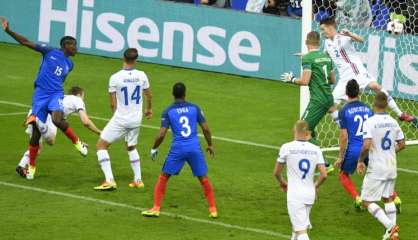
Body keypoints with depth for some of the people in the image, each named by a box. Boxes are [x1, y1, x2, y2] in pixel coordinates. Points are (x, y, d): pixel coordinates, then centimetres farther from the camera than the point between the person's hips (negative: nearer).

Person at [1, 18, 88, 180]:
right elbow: (26, 42, -1)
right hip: (40, 95, -2)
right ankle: (31, 166, 13)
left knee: (57, 120, -30)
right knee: (36, 132, -1)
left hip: (55, 94, 2)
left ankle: (77, 143, -9)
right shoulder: (50, 52, 3)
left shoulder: (69, 64, 15)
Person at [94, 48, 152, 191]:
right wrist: (149, 109, 34)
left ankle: (109, 180, -6)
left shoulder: (115, 78, -15)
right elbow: (149, 96, 13)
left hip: (120, 120, -5)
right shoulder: (142, 76, -4)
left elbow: (113, 104, -7)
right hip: (136, 120, 5)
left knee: (101, 145, 6)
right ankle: (138, 180, 26)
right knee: (131, 147, 28)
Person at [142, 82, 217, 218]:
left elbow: (161, 135, -6)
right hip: (195, 148, 1)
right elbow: (205, 129, 4)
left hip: (178, 149, -1)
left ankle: (156, 209, 8)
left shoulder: (168, 111, -1)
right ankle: (213, 210, 13)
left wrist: (154, 149, 10)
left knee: (163, 177, 13)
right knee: (203, 178, 13)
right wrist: (210, 145, 19)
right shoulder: (194, 108, 4)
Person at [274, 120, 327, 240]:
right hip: (310, 194, 5)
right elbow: (324, 175, -2)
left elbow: (276, 173, 3)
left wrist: (282, 183, 24)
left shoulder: (287, 148, -7)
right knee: (296, 226, 25)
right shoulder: (316, 149, 1)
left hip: (294, 195, -5)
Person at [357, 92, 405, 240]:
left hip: (376, 169, -6)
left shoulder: (370, 122, -16)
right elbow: (402, 144, 11)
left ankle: (390, 226, -14)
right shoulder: (393, 122, 4)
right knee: (388, 199, 21)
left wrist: (360, 161, -7)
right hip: (391, 168, 6)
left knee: (367, 202, 2)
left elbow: (366, 146, -24)